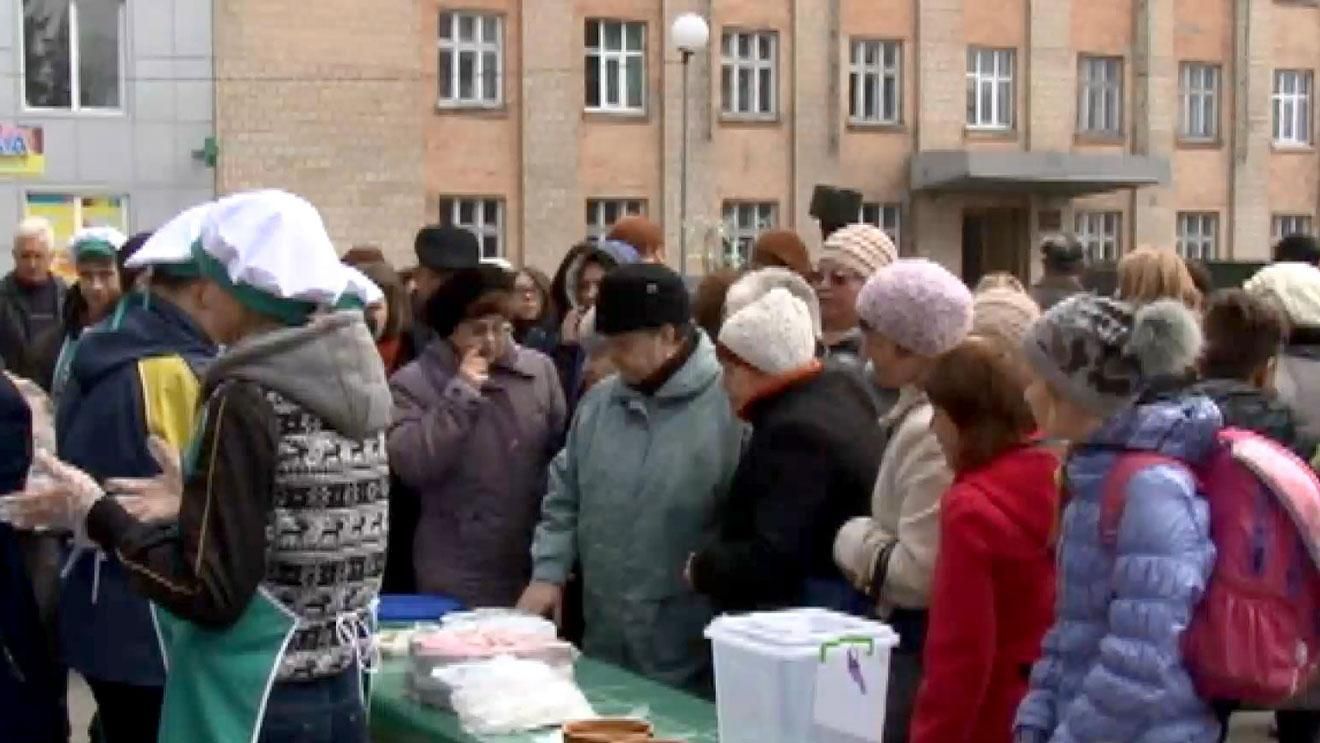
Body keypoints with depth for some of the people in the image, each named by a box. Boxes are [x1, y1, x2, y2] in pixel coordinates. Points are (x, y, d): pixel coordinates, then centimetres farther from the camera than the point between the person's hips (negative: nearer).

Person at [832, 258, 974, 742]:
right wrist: (871, 537, 6)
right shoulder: (922, 412, 8)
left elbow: (920, 573, -27)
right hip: (915, 635, 10)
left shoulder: (931, 429, -23)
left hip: (920, 646, -10)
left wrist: (856, 541, -12)